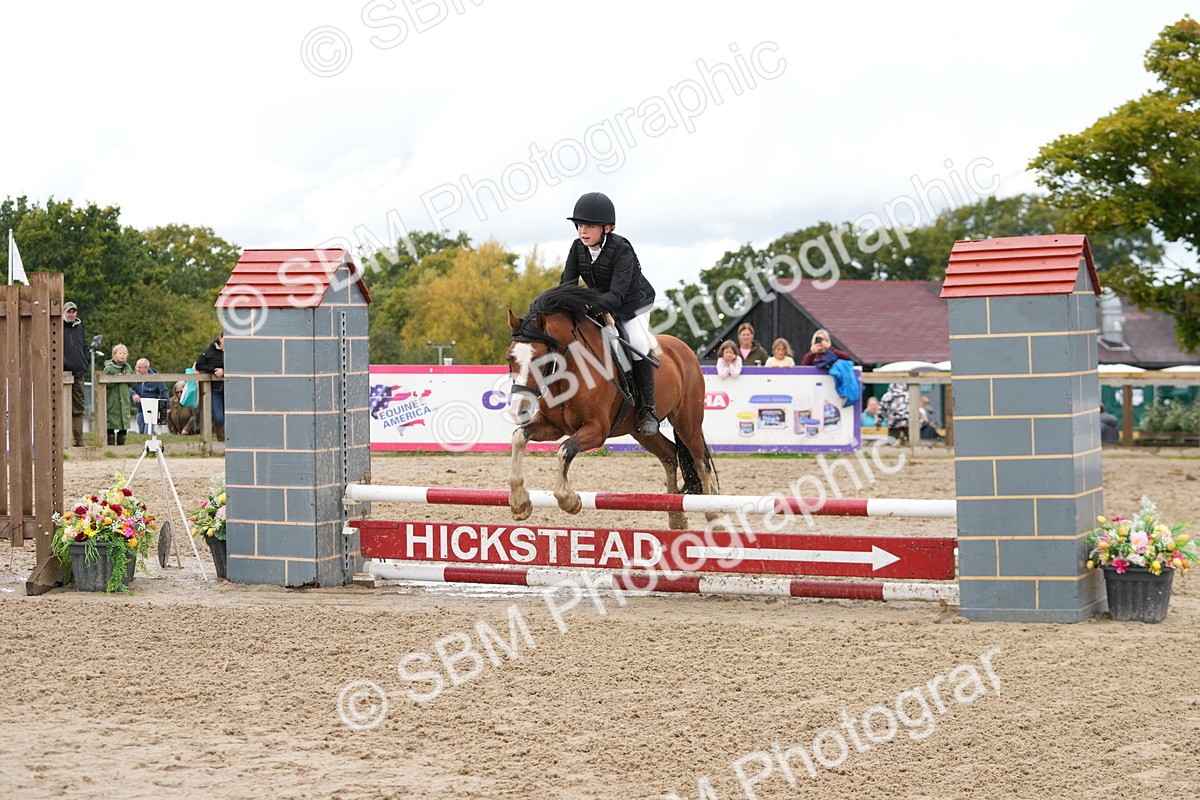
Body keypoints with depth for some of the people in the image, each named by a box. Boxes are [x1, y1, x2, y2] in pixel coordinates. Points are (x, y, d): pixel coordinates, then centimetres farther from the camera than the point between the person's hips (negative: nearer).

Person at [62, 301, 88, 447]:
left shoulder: (79, 327, 16)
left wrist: (85, 363, 12)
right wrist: (59, 366, -13)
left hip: (78, 373, 6)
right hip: (63, 373, -6)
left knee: (78, 407, 8)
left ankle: (79, 440, 12)